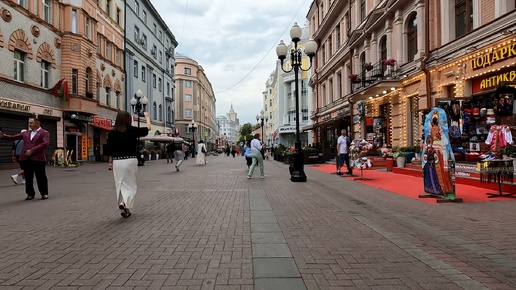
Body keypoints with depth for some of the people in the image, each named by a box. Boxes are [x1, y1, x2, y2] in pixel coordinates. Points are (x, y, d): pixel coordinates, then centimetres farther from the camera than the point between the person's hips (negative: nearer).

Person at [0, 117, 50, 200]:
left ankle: (44, 193, 11)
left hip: (38, 158, -5)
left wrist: (32, 151, -15)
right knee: (28, 178, 8)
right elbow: (13, 137, 15)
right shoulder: (25, 133, 18)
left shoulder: (44, 133, 0)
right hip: (26, 159, 5)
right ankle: (30, 194, 18)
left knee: (41, 177, 0)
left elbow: (45, 143, -12)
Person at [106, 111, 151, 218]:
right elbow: (147, 128, 8)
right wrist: (147, 116, 24)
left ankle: (123, 204, 15)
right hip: (130, 161, -2)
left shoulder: (112, 133, 1)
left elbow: (110, 150, 5)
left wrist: (110, 162, 16)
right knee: (130, 185, 5)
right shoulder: (132, 130, -6)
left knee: (120, 184, 12)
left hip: (117, 161, 3)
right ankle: (124, 203, -17)